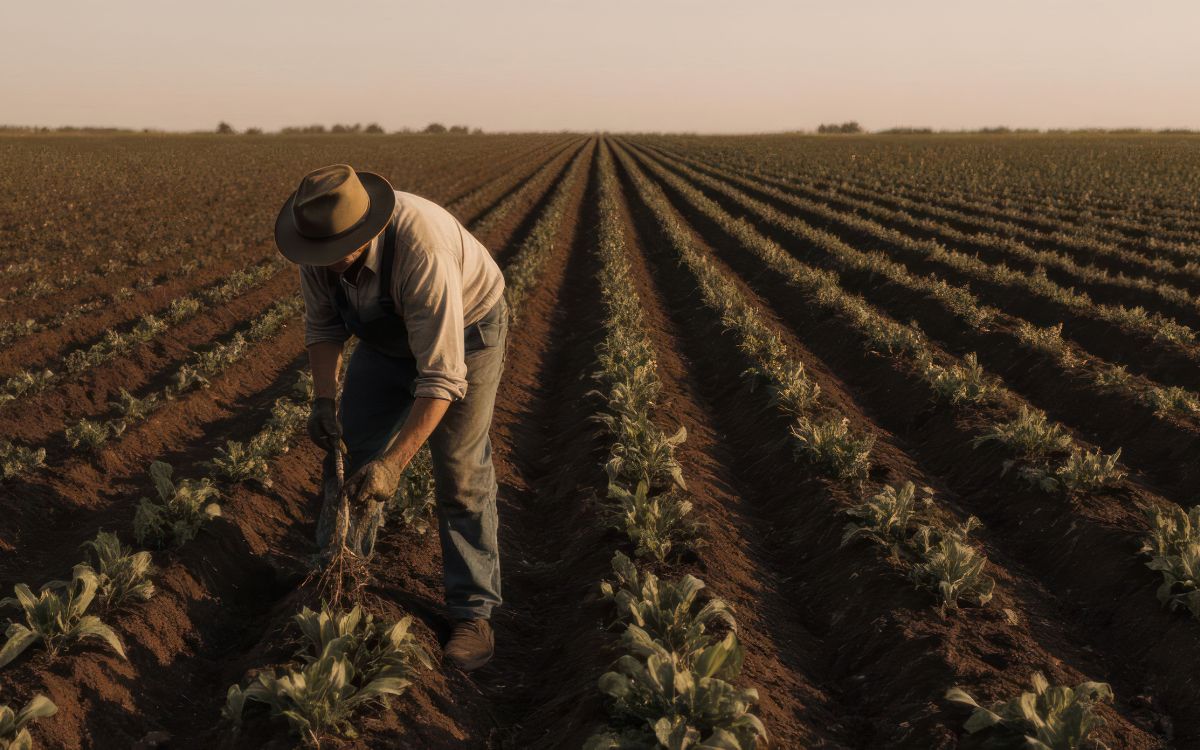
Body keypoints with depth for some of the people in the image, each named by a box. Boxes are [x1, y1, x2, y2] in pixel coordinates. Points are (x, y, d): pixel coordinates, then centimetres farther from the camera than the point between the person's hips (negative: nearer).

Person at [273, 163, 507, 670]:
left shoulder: (422, 254, -43)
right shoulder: (320, 240, -23)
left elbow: (442, 375, -42)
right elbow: (323, 323, -5)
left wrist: (393, 464, -45)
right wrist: (322, 399, -18)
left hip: (464, 332, -6)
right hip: (389, 334, 6)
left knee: (460, 474, -8)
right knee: (350, 447, 8)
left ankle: (473, 613, 5)